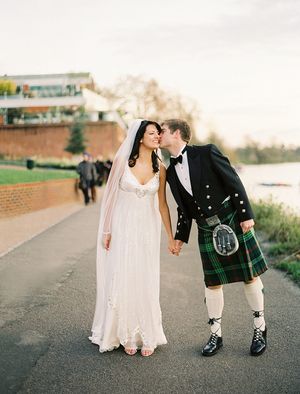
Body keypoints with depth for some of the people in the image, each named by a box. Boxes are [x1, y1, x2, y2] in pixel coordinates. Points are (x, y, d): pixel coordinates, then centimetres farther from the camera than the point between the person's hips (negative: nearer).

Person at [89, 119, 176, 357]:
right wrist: (106, 231, -2)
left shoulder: (160, 168, 1)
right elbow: (111, 196, -1)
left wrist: (171, 237, 8)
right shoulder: (122, 161, -7)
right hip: (122, 229, -2)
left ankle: (148, 336, 19)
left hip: (148, 231, 2)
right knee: (122, 281, 3)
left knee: (146, 282, 5)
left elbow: (162, 204, 7)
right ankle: (127, 336, 19)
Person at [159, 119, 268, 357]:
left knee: (250, 276, 5)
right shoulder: (171, 172, 7)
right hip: (206, 230, 4)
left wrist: (246, 215, -13)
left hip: (233, 220, -4)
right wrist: (181, 236, 14)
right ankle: (215, 335, 21)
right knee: (213, 283, 7)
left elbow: (234, 182, -9)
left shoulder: (207, 152, -9)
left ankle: (260, 329, 22)